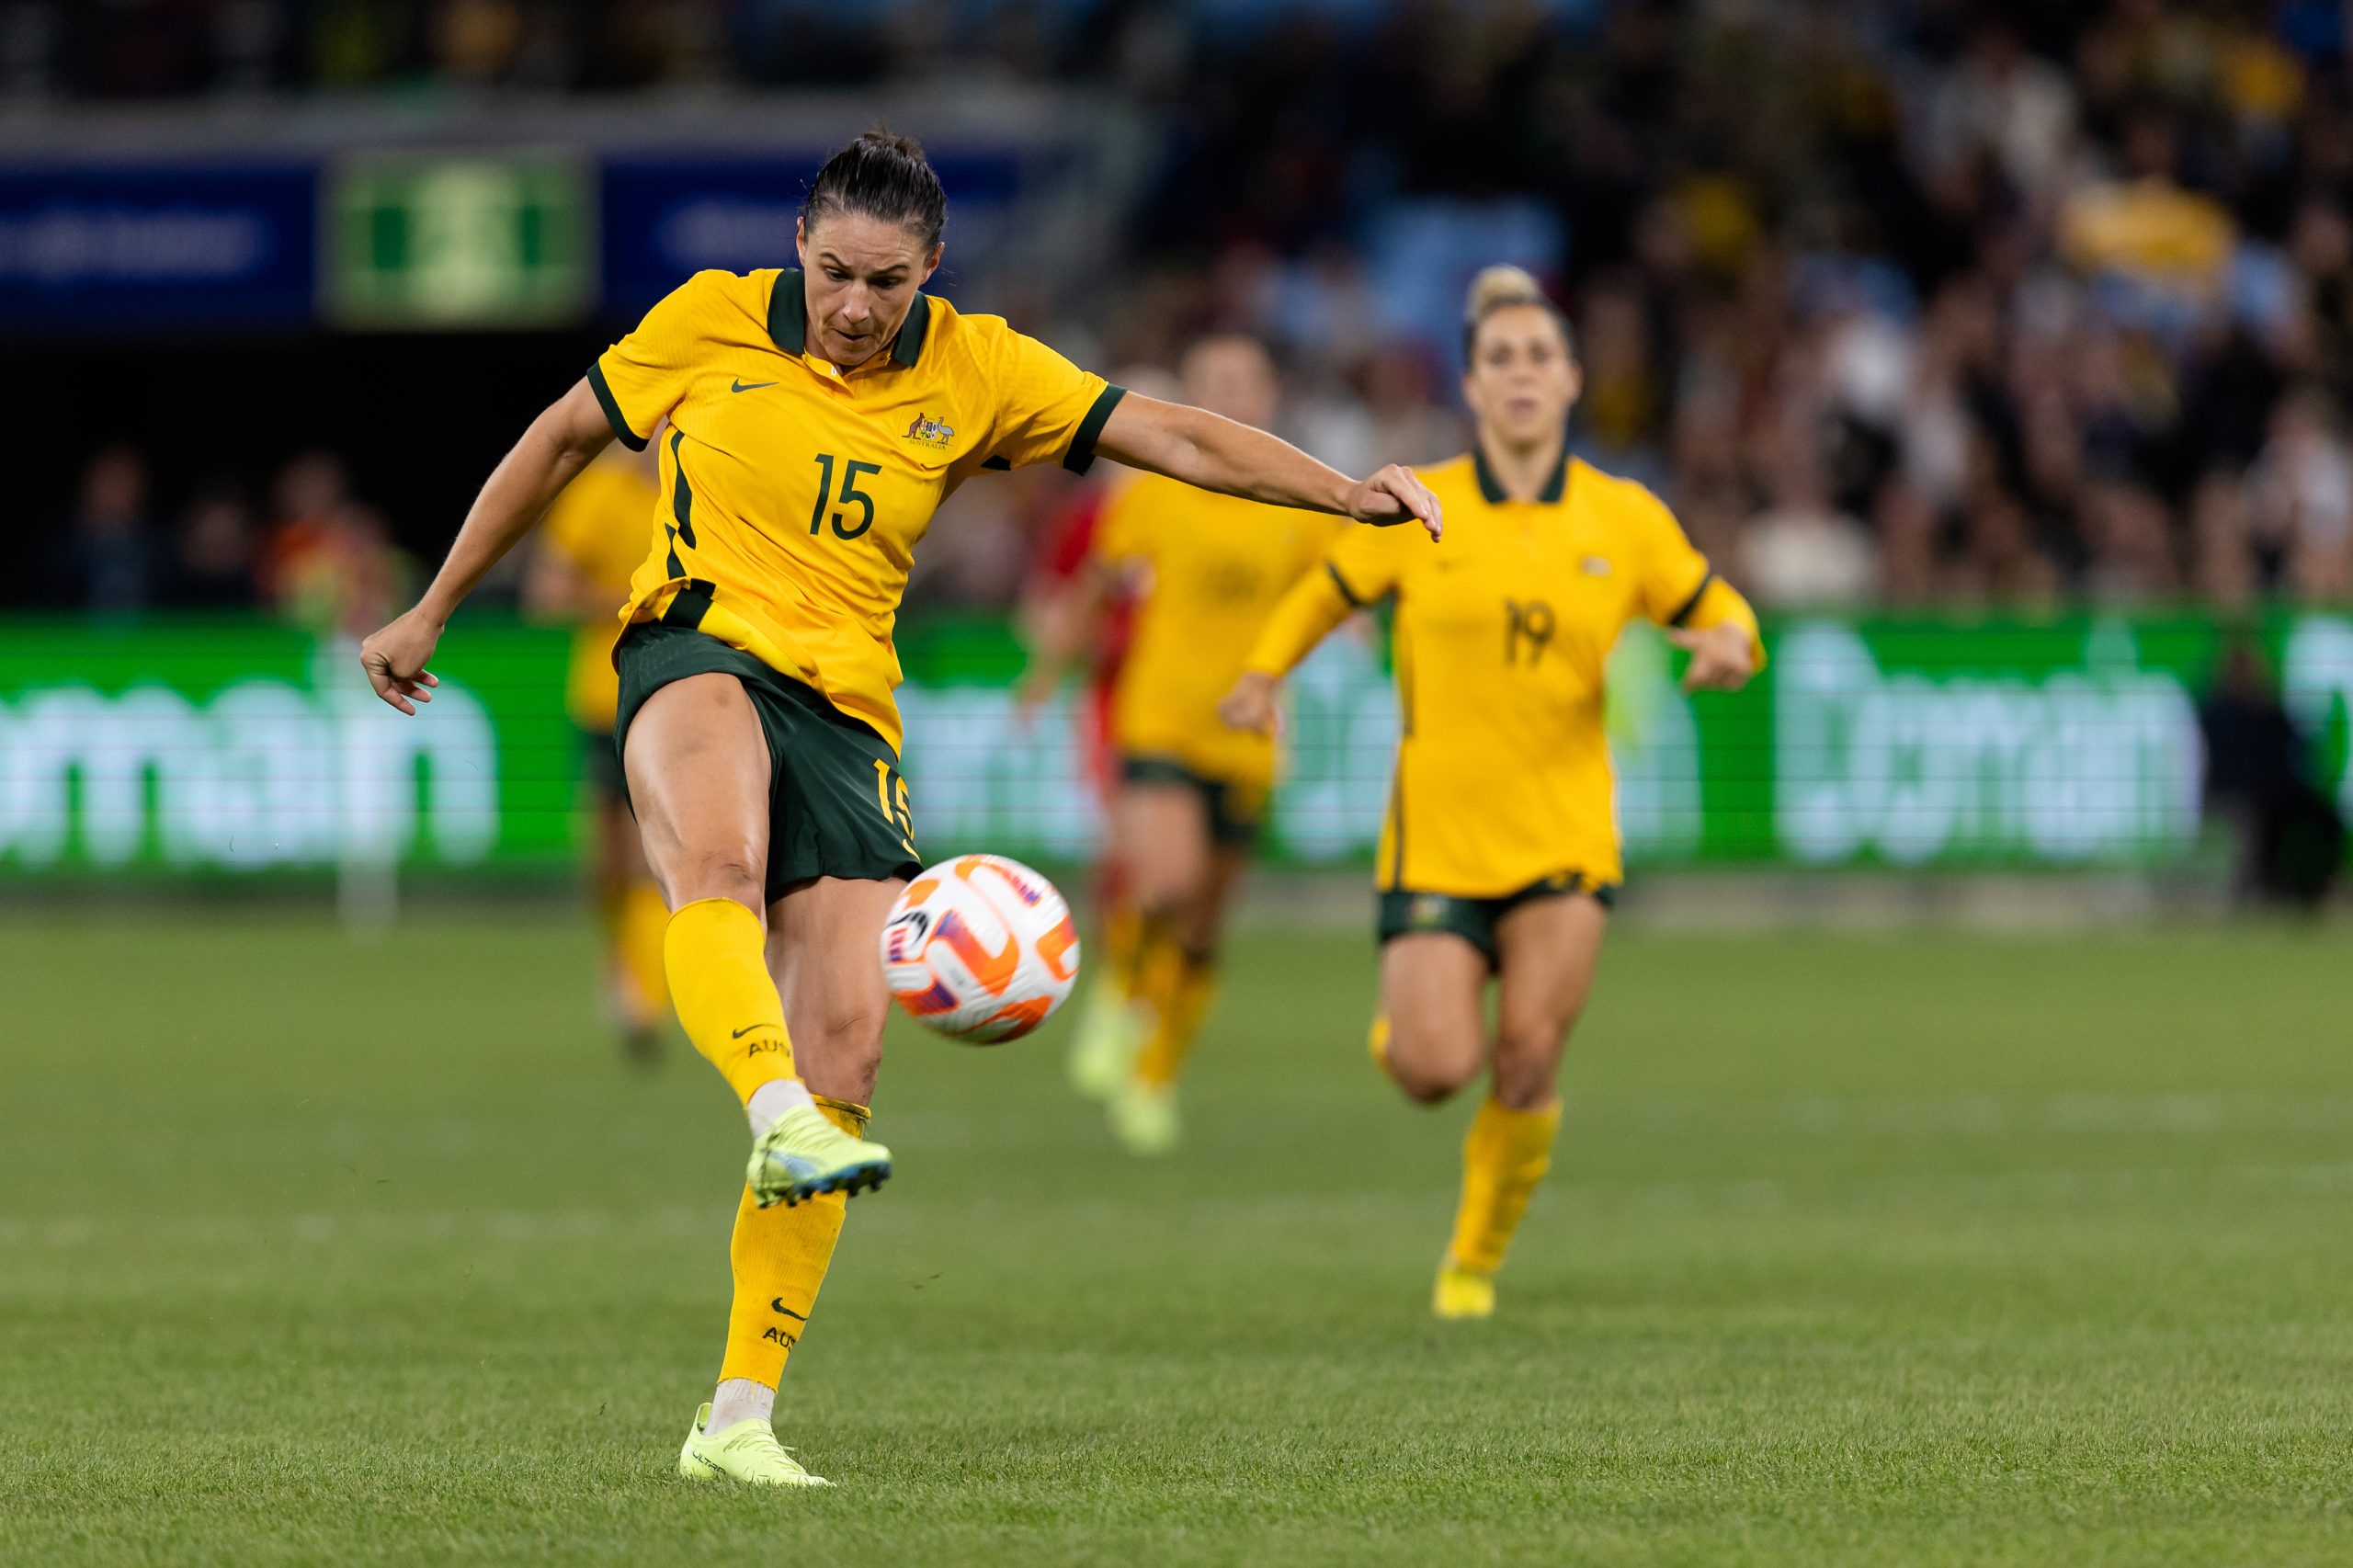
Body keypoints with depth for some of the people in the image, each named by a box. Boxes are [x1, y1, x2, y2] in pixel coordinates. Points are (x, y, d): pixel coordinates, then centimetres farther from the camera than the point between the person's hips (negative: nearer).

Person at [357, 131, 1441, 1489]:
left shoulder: (973, 372, 4)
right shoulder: (713, 322, 0)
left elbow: (1174, 436, -1)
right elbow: (561, 441, 12)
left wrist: (1348, 492, -15)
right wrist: (431, 614, 17)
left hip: (846, 714, 2)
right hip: (700, 651, -2)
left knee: (847, 1043, -8)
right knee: (721, 868, -39)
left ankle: (739, 1420, -2)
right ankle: (782, 1119, -61)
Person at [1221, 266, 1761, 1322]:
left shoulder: (1625, 520, 3)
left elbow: (1720, 616, 12)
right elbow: (1324, 595, 13)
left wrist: (1728, 647, -12)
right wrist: (1262, 673, -5)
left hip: (1564, 834, 1)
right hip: (1438, 832, -1)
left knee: (1526, 1066, -10)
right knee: (1435, 1070, -13)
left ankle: (1476, 1255, 15)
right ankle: (1399, 1024, 26)